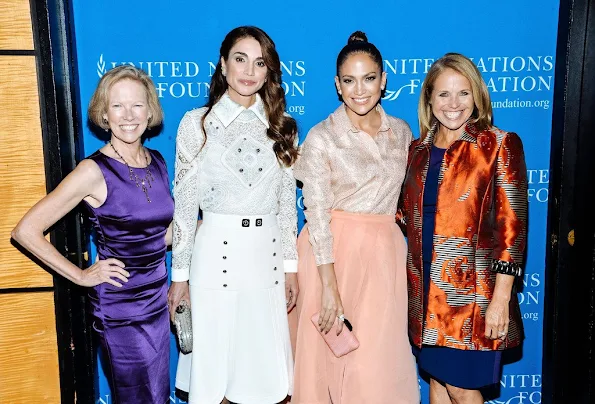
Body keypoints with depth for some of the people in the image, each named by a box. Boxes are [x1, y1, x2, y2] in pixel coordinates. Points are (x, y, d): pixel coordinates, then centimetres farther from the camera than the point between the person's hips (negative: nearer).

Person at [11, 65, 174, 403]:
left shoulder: (157, 161, 2)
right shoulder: (94, 171, -17)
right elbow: (26, 231, -16)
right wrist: (81, 276, -12)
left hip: (157, 297, 6)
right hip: (119, 307, -6)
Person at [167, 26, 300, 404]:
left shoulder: (281, 127, 7)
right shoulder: (197, 123, -1)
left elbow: (287, 201, 9)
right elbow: (185, 203, -2)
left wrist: (291, 266, 6)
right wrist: (180, 274, -2)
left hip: (267, 254, 3)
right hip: (217, 252, -2)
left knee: (264, 361, 10)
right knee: (213, 360, 7)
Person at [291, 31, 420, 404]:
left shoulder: (402, 132, 5)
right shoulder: (322, 137, -8)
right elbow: (317, 215, -12)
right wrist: (330, 286, -16)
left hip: (385, 253, 4)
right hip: (333, 252, -3)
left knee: (381, 357, 6)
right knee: (332, 353, 6)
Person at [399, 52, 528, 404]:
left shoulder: (500, 146, -7)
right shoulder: (418, 150, 9)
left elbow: (512, 226, -11)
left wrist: (500, 298, -15)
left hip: (473, 288, -5)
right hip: (426, 286, 5)